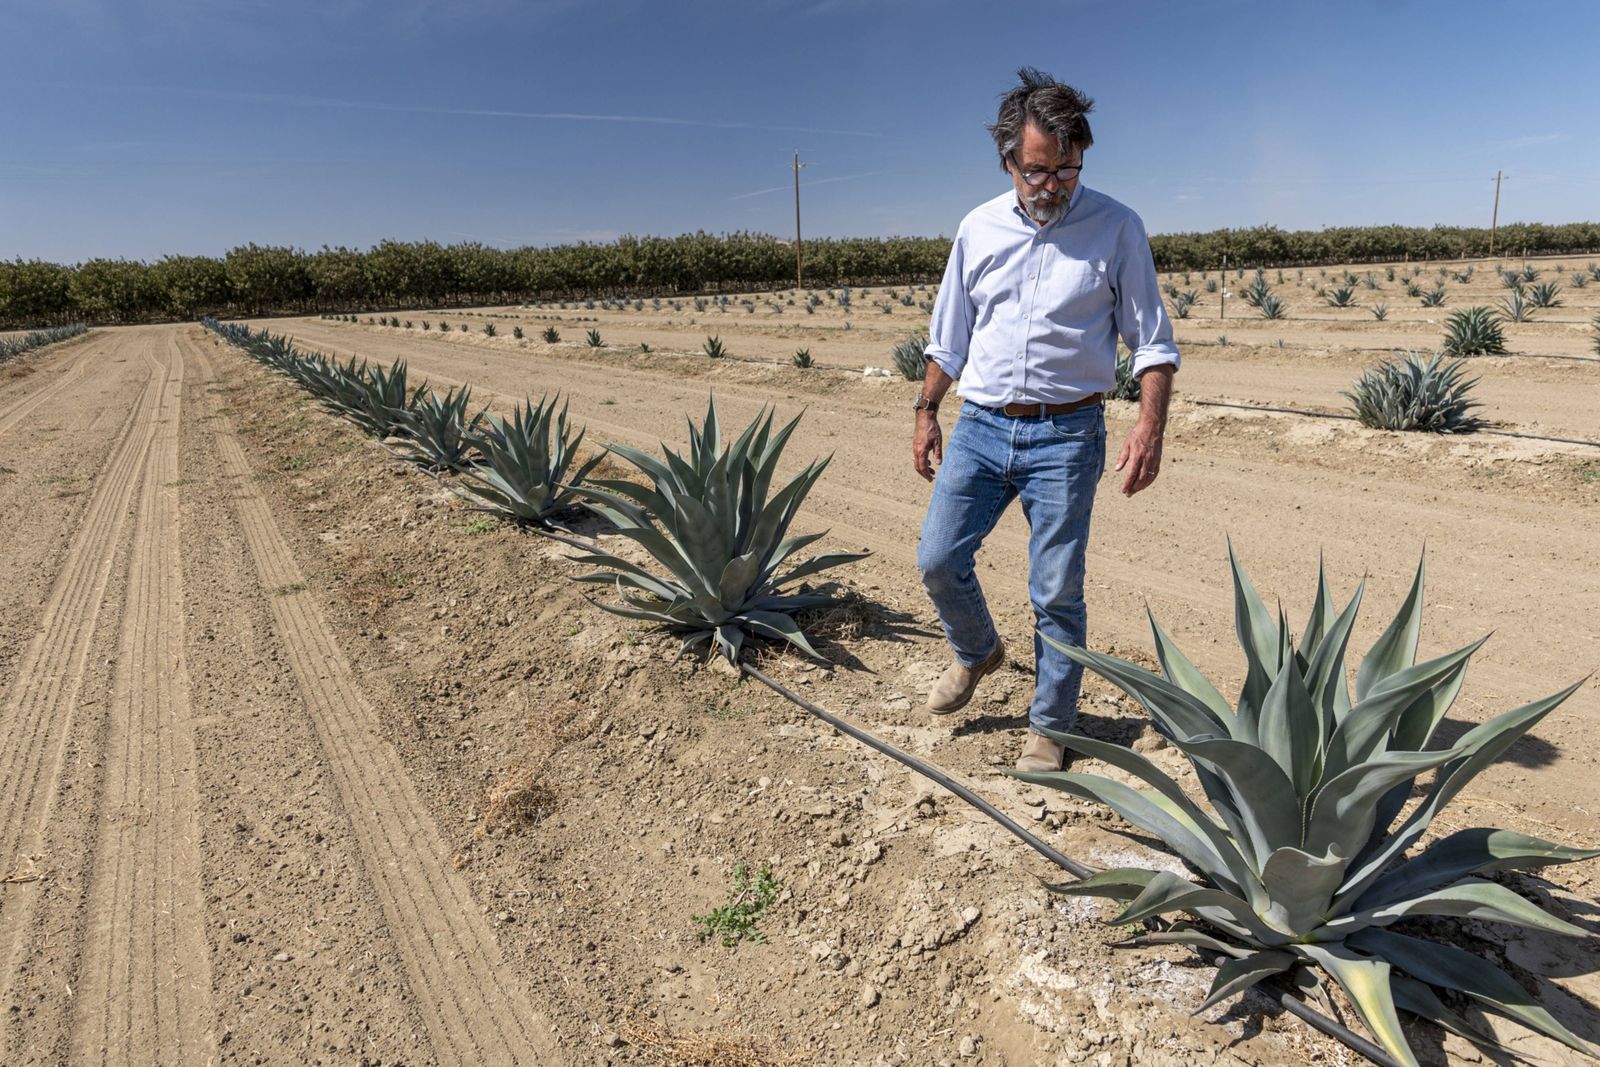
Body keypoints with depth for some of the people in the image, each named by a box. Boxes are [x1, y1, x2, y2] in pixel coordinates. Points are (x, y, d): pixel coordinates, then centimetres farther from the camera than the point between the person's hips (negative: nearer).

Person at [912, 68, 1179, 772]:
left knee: (1056, 593, 1)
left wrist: (1150, 426, -14)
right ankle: (978, 652, 31)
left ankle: (1048, 728, 19)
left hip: (1066, 436, -3)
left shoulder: (1116, 228, -1)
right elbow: (948, 337, 16)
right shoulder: (978, 229, 7)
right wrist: (927, 413, 10)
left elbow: (1152, 342, 0)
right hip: (979, 425, 3)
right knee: (938, 561, 0)